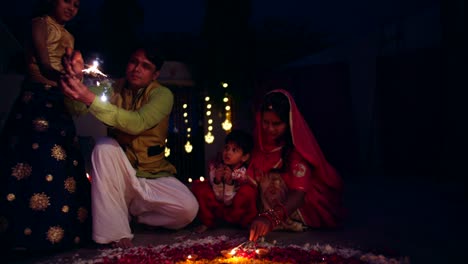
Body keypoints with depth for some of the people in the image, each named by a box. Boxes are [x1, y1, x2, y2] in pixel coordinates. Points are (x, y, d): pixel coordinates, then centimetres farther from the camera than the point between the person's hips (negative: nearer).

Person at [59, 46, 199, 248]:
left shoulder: (162, 95, -12)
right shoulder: (115, 88, -2)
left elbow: (137, 124, -32)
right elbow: (77, 107, -18)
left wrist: (91, 99, -42)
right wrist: (75, 76, -39)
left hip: (153, 175, -1)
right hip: (120, 174, 2)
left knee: (188, 209, -25)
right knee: (104, 145, -29)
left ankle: (132, 210, 4)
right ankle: (114, 229, -23)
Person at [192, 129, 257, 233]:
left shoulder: (244, 174, -19)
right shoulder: (216, 168, -12)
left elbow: (228, 201, -20)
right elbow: (219, 198, -12)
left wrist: (229, 182, -35)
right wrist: (217, 181, -31)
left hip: (235, 212, -3)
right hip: (217, 208, 4)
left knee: (248, 190, -32)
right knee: (198, 186, -17)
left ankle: (246, 223, -9)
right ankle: (207, 222, -3)